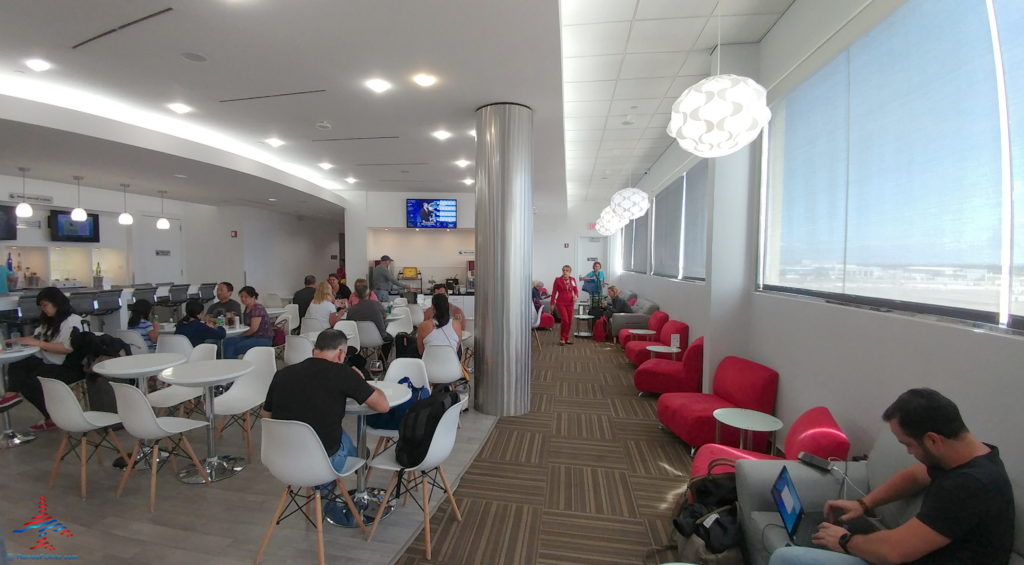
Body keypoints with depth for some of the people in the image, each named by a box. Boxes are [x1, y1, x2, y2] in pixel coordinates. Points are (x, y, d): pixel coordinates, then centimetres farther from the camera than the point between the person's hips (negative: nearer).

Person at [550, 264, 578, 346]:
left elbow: (576, 290, 12)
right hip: (561, 303, -4)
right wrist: (552, 304, -2)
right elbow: (554, 292, -1)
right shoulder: (558, 280, -4)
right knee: (565, 320, -14)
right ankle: (562, 338, 2)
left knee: (569, 321, 6)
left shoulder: (573, 280, 5)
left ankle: (566, 338, 21)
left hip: (570, 303, 4)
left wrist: (576, 295, -12)